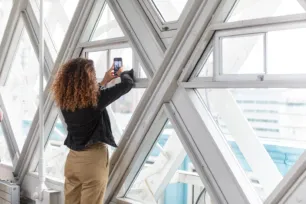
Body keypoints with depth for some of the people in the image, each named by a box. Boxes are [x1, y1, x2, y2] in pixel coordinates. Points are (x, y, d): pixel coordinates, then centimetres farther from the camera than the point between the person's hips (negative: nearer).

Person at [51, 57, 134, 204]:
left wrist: (105, 81, 25)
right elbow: (128, 84, -10)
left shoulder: (64, 100, -3)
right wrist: (122, 73, 11)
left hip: (72, 158, 6)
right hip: (93, 160, -6)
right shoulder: (94, 99, -20)